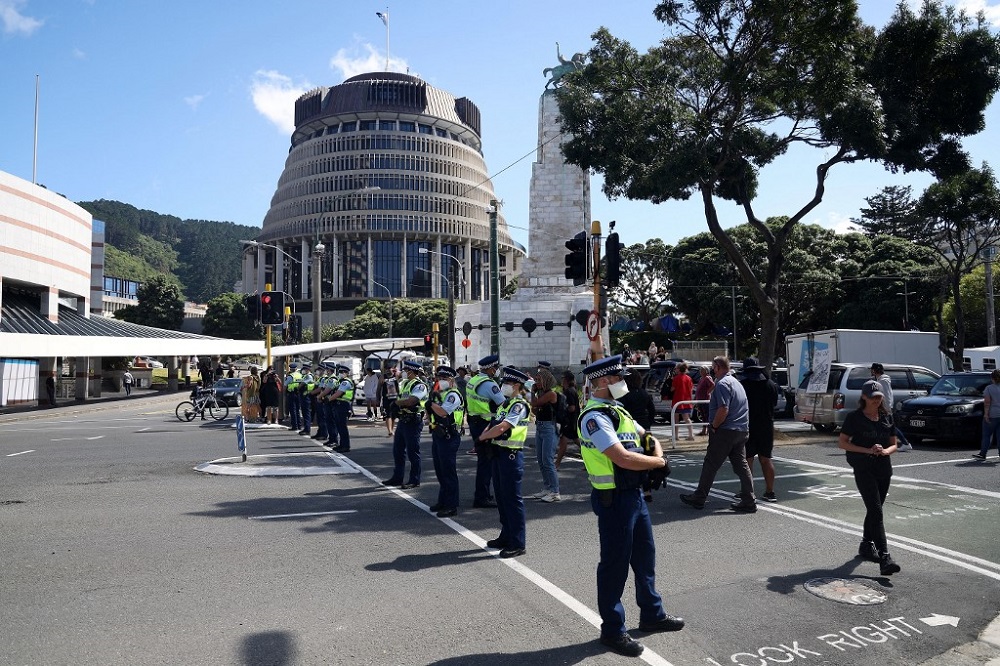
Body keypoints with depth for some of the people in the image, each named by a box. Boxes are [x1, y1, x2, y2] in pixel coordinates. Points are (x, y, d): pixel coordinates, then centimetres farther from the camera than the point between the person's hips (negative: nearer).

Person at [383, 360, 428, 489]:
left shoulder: (420, 385, -13)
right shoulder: (404, 383, 15)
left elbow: (410, 401, -24)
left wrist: (396, 402, -10)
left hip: (413, 422, -9)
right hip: (403, 420, 9)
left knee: (412, 452, -2)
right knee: (398, 450, 15)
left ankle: (415, 480, 8)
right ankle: (397, 477, 26)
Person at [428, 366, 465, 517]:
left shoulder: (453, 395, -12)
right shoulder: (439, 394, 17)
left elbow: (443, 412, -25)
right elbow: (430, 414, 17)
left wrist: (432, 402, -12)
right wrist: (429, 406, -3)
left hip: (448, 437, -9)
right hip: (437, 435, 9)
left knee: (448, 472, -5)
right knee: (440, 471, 16)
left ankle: (451, 506, 0)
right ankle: (443, 501, 27)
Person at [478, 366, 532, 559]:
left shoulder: (519, 406, -14)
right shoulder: (504, 404, 15)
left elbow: (501, 428, -22)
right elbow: (492, 425, 16)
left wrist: (483, 436, -7)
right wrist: (485, 435, -5)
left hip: (510, 455, -9)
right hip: (498, 453, 9)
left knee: (512, 499, -5)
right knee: (501, 497, 16)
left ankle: (518, 544, 2)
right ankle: (506, 536, 29)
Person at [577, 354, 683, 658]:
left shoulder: (617, 410, 11)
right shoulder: (594, 416, -21)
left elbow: (647, 437, 19)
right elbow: (623, 458, -30)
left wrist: (656, 449, -5)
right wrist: (659, 462, -14)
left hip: (634, 493, 10)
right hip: (613, 499, -10)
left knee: (645, 556, 21)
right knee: (615, 564, 3)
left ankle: (652, 614, 39)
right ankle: (612, 630, 19)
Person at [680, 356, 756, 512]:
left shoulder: (722, 384, -14)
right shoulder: (736, 382, 17)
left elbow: (723, 409, -23)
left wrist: (713, 426, -12)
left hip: (725, 431, -9)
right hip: (742, 431, 9)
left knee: (710, 465, 0)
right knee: (741, 465, 9)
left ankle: (698, 498, 8)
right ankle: (748, 501, 9)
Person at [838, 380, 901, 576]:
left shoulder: (887, 417, 8)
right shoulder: (855, 417, -6)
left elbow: (894, 444, 13)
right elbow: (842, 442, -6)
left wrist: (885, 451, -10)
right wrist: (868, 450, -16)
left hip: (884, 469, 5)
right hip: (863, 469, -5)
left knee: (874, 510, 17)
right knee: (876, 512, -13)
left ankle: (866, 545, 35)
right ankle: (885, 559, -17)